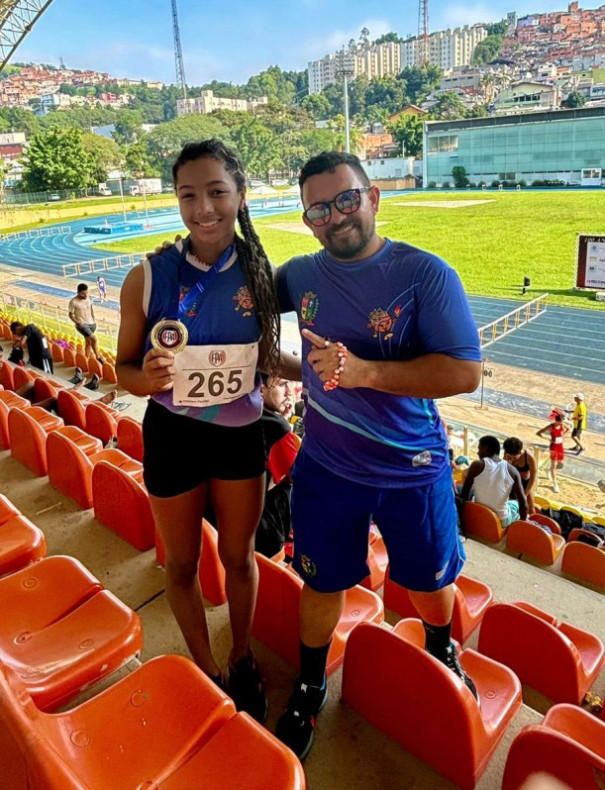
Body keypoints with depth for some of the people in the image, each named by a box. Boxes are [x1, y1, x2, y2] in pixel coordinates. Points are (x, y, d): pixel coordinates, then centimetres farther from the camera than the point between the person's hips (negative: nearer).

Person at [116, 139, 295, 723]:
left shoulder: (260, 272, -9)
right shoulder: (148, 278, -14)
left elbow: (267, 356, 4)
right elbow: (124, 368, -7)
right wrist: (148, 378, -28)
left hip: (241, 433, 1)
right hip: (172, 434, -1)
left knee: (239, 555, 19)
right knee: (182, 563, 17)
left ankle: (242, 658, 48)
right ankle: (205, 668, 45)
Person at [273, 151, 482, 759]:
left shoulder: (426, 274, -15)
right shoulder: (300, 274, -2)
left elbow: (465, 373, -22)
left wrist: (364, 371, -31)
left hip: (413, 469, -1)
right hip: (326, 466, 2)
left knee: (428, 579, 21)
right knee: (322, 583, 15)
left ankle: (441, 650, 56)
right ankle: (310, 689, 44)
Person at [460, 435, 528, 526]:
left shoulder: (477, 465, -11)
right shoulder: (512, 470, -7)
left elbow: (464, 495, -5)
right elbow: (523, 503, -6)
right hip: (502, 521, 1)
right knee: (516, 504, 32)